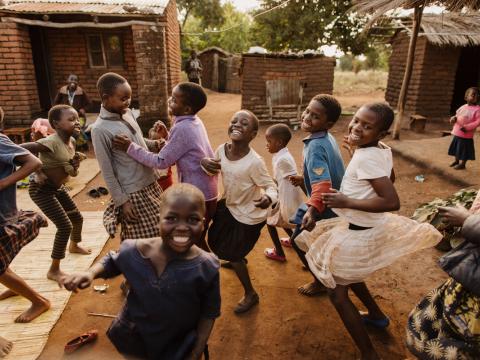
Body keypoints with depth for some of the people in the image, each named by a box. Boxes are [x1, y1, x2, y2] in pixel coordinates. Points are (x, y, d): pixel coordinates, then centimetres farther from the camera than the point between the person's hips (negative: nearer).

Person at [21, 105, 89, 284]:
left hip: (58, 188, 9)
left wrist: (76, 164, -14)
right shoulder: (51, 142, -27)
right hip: (41, 189, -8)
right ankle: (54, 270, 6)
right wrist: (37, 171, -30)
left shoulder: (72, 142, -1)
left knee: (77, 218, 19)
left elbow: (73, 173, 8)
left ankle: (74, 246, 50)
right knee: (65, 226, -11)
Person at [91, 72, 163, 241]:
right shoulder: (100, 129, -19)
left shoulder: (128, 113, 3)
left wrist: (155, 144, 0)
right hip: (133, 193, -8)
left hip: (150, 183, 8)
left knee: (160, 234, 19)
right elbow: (107, 172, -15)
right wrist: (122, 201, -14)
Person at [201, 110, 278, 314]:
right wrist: (205, 162, -19)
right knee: (215, 241, 25)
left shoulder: (254, 162, -32)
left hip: (249, 215, -7)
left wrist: (269, 199, -45)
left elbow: (271, 186, -23)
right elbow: (214, 170, 3)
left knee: (232, 254, 5)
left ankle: (251, 295, 31)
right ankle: (237, 258, 61)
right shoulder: (222, 150, -15)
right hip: (229, 205, 7)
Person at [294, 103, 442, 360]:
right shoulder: (383, 150, -2)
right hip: (371, 227, 9)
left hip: (358, 234, -9)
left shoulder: (365, 158, -28)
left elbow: (393, 202, -34)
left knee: (336, 291, 7)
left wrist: (347, 202, -27)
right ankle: (377, 316, 51)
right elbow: (389, 179, 18)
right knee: (348, 276, 31)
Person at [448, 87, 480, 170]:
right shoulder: (463, 107, 5)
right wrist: (454, 118, -5)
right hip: (457, 133, 6)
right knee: (457, 148, 20)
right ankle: (456, 161, 38)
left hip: (466, 135, -6)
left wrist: (466, 127, -25)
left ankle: (462, 164, 20)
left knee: (465, 150, 5)